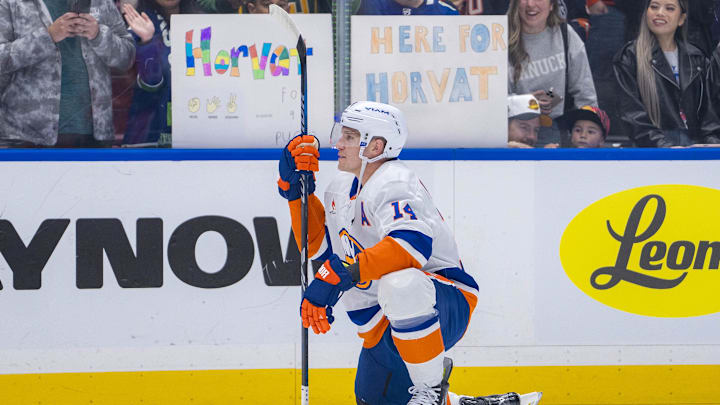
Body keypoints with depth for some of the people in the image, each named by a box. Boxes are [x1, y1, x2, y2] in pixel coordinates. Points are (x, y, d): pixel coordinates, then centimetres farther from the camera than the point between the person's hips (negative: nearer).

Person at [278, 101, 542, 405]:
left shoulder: (394, 184, -19)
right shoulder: (343, 188, 11)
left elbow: (411, 245, -37)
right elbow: (318, 244, 20)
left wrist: (339, 275, -43)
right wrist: (296, 190, 7)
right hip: (383, 328, 10)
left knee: (401, 285, -43)